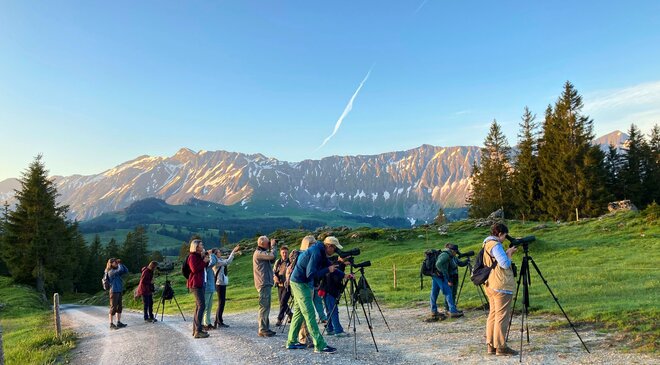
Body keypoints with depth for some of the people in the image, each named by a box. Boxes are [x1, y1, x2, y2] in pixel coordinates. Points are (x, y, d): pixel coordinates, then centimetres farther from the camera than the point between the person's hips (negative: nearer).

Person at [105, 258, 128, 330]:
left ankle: (119, 323, 17)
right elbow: (120, 270, -26)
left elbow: (126, 271, 11)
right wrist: (119, 264, -8)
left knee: (119, 307, 11)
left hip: (120, 291, 8)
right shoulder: (110, 272, -12)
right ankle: (111, 324, 4)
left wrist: (121, 264, 4)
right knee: (113, 308, -3)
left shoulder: (117, 271, 13)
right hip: (114, 292, -8)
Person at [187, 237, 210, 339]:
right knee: (201, 305, -15)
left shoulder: (199, 256, 19)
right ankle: (198, 331, -17)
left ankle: (195, 329, 18)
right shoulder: (192, 256, -10)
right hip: (196, 284, -11)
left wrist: (205, 259, 8)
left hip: (200, 284, 11)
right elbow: (194, 269, -21)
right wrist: (204, 261, -15)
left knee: (198, 306, 12)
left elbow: (203, 267, 20)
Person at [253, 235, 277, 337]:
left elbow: (272, 260, 20)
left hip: (266, 283, 10)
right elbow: (272, 256, -23)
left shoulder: (263, 253, 20)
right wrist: (274, 246, -6)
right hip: (263, 284, -10)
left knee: (266, 307, 13)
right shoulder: (258, 253, -12)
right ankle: (262, 330, -6)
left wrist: (272, 247, 11)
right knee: (264, 307, -8)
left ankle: (266, 328, 19)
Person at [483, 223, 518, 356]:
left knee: (493, 314, 12)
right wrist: (509, 253, -2)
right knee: (502, 316, -5)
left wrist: (507, 253, 15)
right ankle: (500, 347, -2)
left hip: (490, 285, 10)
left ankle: (491, 346, 14)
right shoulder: (495, 245, -13)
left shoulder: (486, 244, 17)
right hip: (501, 286, -10)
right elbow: (505, 264, -17)